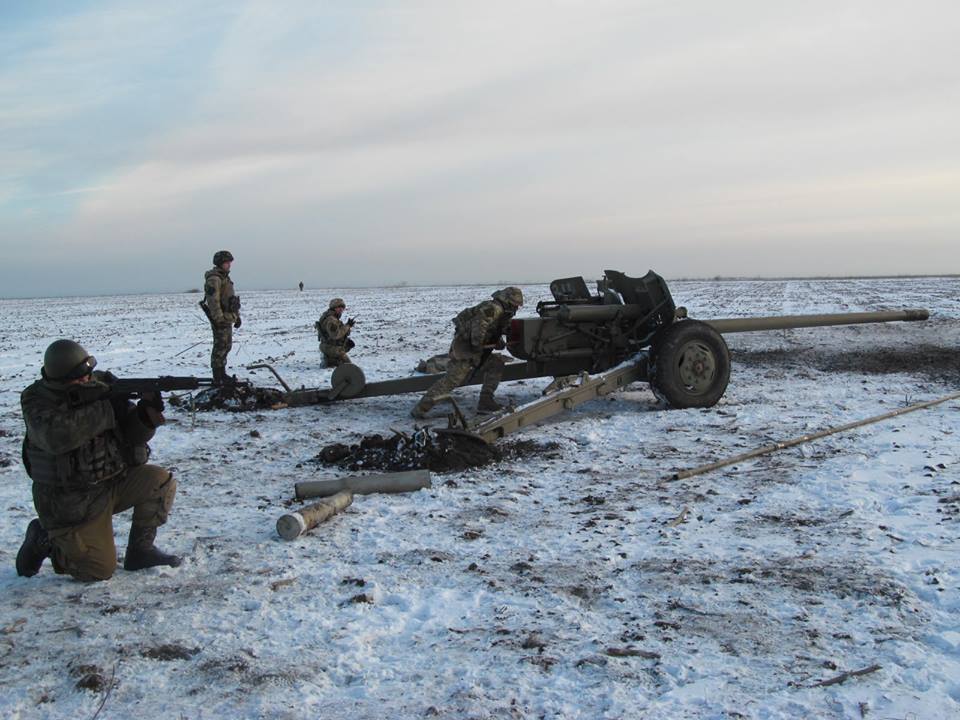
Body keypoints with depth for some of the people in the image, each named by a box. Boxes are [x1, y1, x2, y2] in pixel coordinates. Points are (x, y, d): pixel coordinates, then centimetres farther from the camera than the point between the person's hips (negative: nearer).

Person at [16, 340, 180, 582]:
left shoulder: (104, 385, -4)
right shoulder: (36, 399, -15)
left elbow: (132, 434, -5)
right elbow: (56, 437, -36)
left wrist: (146, 414, -28)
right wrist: (106, 410, -32)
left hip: (114, 480, 5)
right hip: (71, 502, -5)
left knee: (161, 482, -18)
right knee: (101, 569, -8)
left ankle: (140, 550, 1)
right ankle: (45, 539, 18)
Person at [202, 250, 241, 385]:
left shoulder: (225, 277, 18)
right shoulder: (213, 279, -15)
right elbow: (213, 300, -22)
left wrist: (237, 316, 22)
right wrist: (218, 319, -25)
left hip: (228, 318, 10)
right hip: (220, 319, -10)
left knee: (227, 346, 15)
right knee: (220, 347, -7)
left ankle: (222, 374, 25)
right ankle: (218, 378, -2)